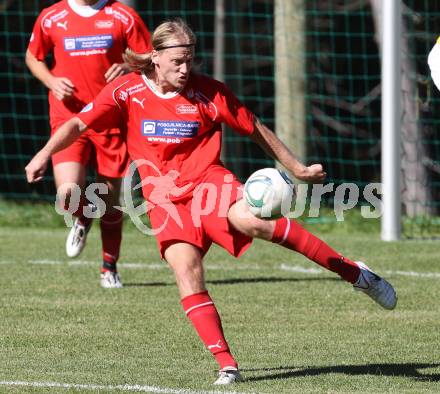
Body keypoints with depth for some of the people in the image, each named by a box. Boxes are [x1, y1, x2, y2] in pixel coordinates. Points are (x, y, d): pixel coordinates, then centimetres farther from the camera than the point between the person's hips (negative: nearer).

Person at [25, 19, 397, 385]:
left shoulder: (207, 92, -2)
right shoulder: (127, 90, 0)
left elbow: (256, 129, 8)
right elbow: (79, 124, -3)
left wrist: (297, 169, 12)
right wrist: (45, 154, -20)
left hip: (208, 180, -2)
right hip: (165, 197, 2)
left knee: (249, 219, -31)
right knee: (186, 270, -19)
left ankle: (355, 273, -22)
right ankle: (226, 364, -15)